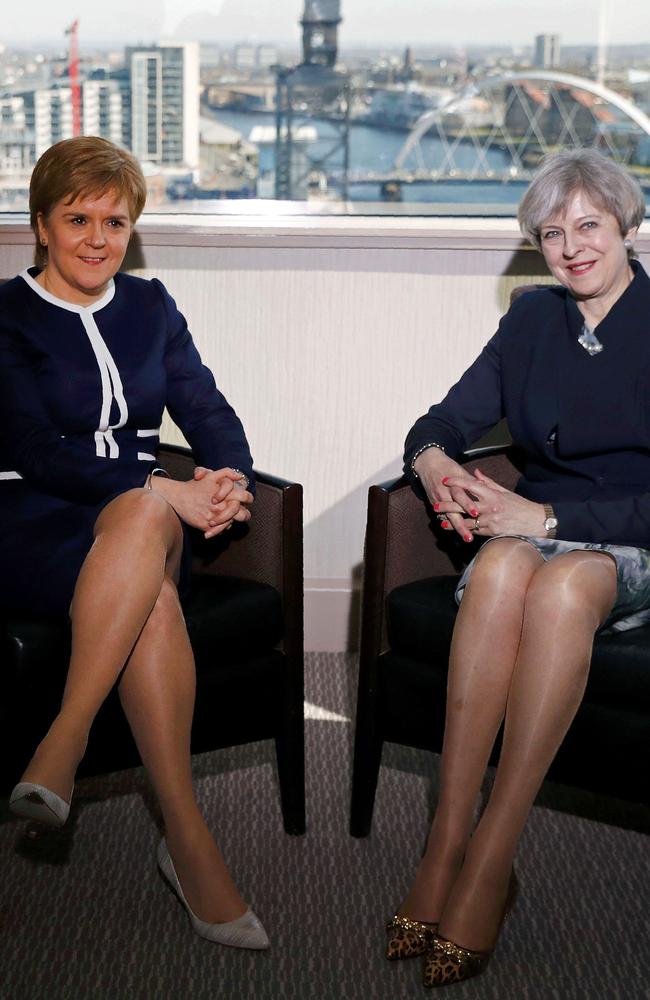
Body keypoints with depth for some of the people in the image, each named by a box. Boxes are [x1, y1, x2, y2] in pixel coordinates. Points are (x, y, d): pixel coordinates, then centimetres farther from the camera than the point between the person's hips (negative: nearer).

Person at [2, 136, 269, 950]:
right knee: (150, 569, -36)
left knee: (148, 523, -35)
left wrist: (229, 480, -16)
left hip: (137, 520, 4)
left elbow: (209, 412, 9)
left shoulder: (149, 308, 17)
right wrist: (166, 493, -25)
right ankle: (188, 842, -37)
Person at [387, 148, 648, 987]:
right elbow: (446, 420, 6)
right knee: (500, 568, -34)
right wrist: (433, 460, -18)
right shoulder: (532, 320, 10)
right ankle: (446, 843, -34)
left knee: (564, 583, -38)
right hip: (534, 525, 4)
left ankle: (489, 863, -35)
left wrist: (547, 518, -23)